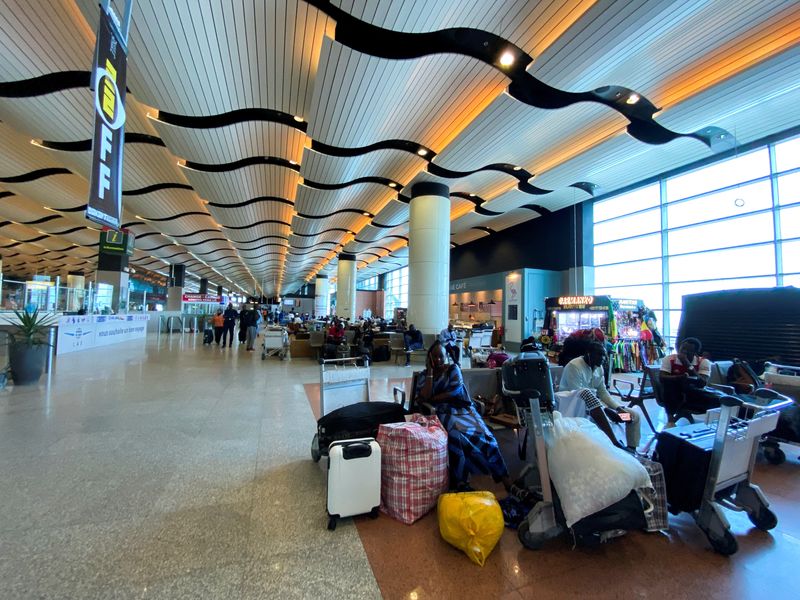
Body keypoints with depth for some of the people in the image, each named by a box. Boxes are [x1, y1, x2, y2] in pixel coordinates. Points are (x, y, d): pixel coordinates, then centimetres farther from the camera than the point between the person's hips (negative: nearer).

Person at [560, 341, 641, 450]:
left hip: (596, 404, 8)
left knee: (634, 415, 2)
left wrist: (618, 408, -8)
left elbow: (603, 392, 9)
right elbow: (577, 395, -26)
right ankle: (615, 442, -39)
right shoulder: (574, 366, -22)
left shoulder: (599, 367, 4)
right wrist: (608, 412, -27)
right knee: (587, 393, -40)